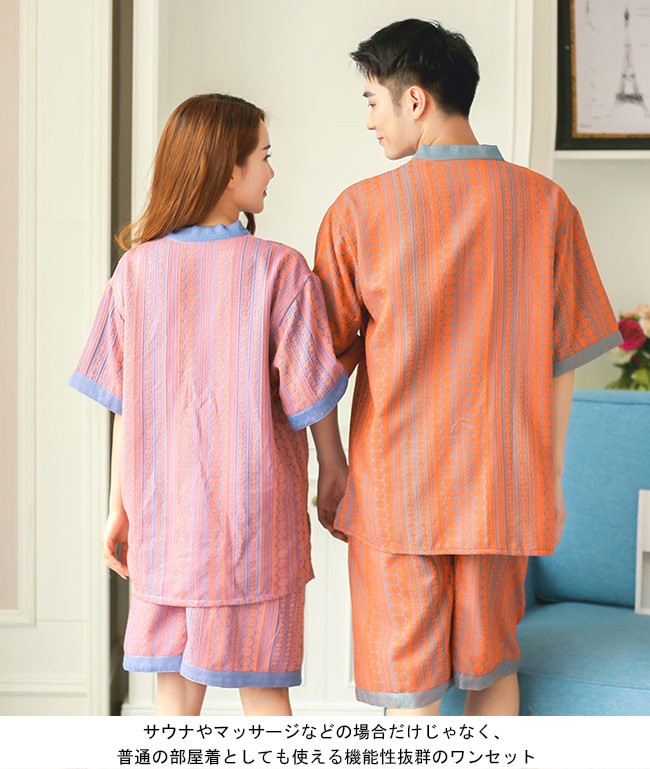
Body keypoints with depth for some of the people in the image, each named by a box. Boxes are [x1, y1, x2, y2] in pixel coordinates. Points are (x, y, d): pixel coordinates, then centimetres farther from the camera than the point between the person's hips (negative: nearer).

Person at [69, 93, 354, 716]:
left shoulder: (138, 268, -3)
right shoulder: (280, 270, -12)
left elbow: (125, 406, 1)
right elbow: (309, 393, -7)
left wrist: (120, 509, 10)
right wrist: (334, 471, 11)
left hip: (163, 509, 3)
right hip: (257, 512, -3)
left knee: (175, 688, 12)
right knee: (262, 686, 9)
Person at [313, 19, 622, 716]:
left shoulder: (360, 210, -7)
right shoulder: (544, 203, -2)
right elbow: (561, 362, 2)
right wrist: (548, 477, 13)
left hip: (395, 488, -2)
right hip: (502, 487, 2)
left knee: (407, 683, 7)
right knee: (492, 666, 18)